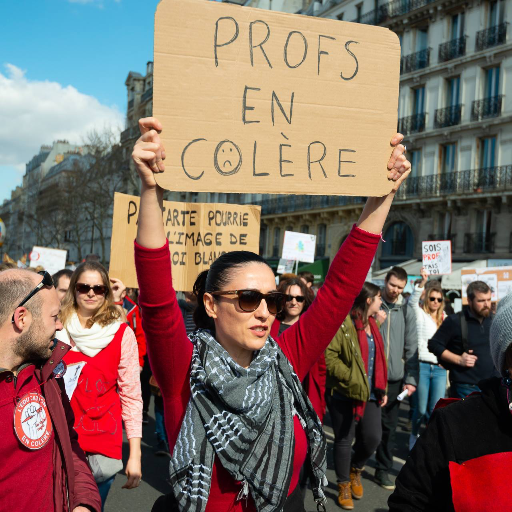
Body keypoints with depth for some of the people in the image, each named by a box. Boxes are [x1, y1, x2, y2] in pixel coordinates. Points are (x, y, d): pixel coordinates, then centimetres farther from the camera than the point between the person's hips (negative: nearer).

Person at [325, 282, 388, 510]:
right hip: (345, 394, -7)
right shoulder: (343, 324, -15)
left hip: (370, 393, 7)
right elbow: (329, 357, -20)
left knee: (373, 437, 3)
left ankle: (355, 469, 33)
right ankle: (344, 486, 25)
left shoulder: (372, 324, 13)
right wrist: (352, 379, -20)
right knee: (344, 440, 6)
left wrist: (382, 389, 16)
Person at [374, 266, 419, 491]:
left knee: (389, 426, 9)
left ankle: (383, 469, 22)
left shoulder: (406, 311, 5)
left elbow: (411, 348, 5)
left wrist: (411, 379, 0)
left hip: (394, 378, 3)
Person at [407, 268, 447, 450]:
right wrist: (422, 282, -30)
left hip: (440, 368, 3)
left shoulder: (445, 319, 15)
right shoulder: (420, 314, 2)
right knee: (421, 409, 2)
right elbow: (413, 300, -17)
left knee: (436, 410, 1)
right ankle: (414, 435, 27)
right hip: (422, 366, -3)